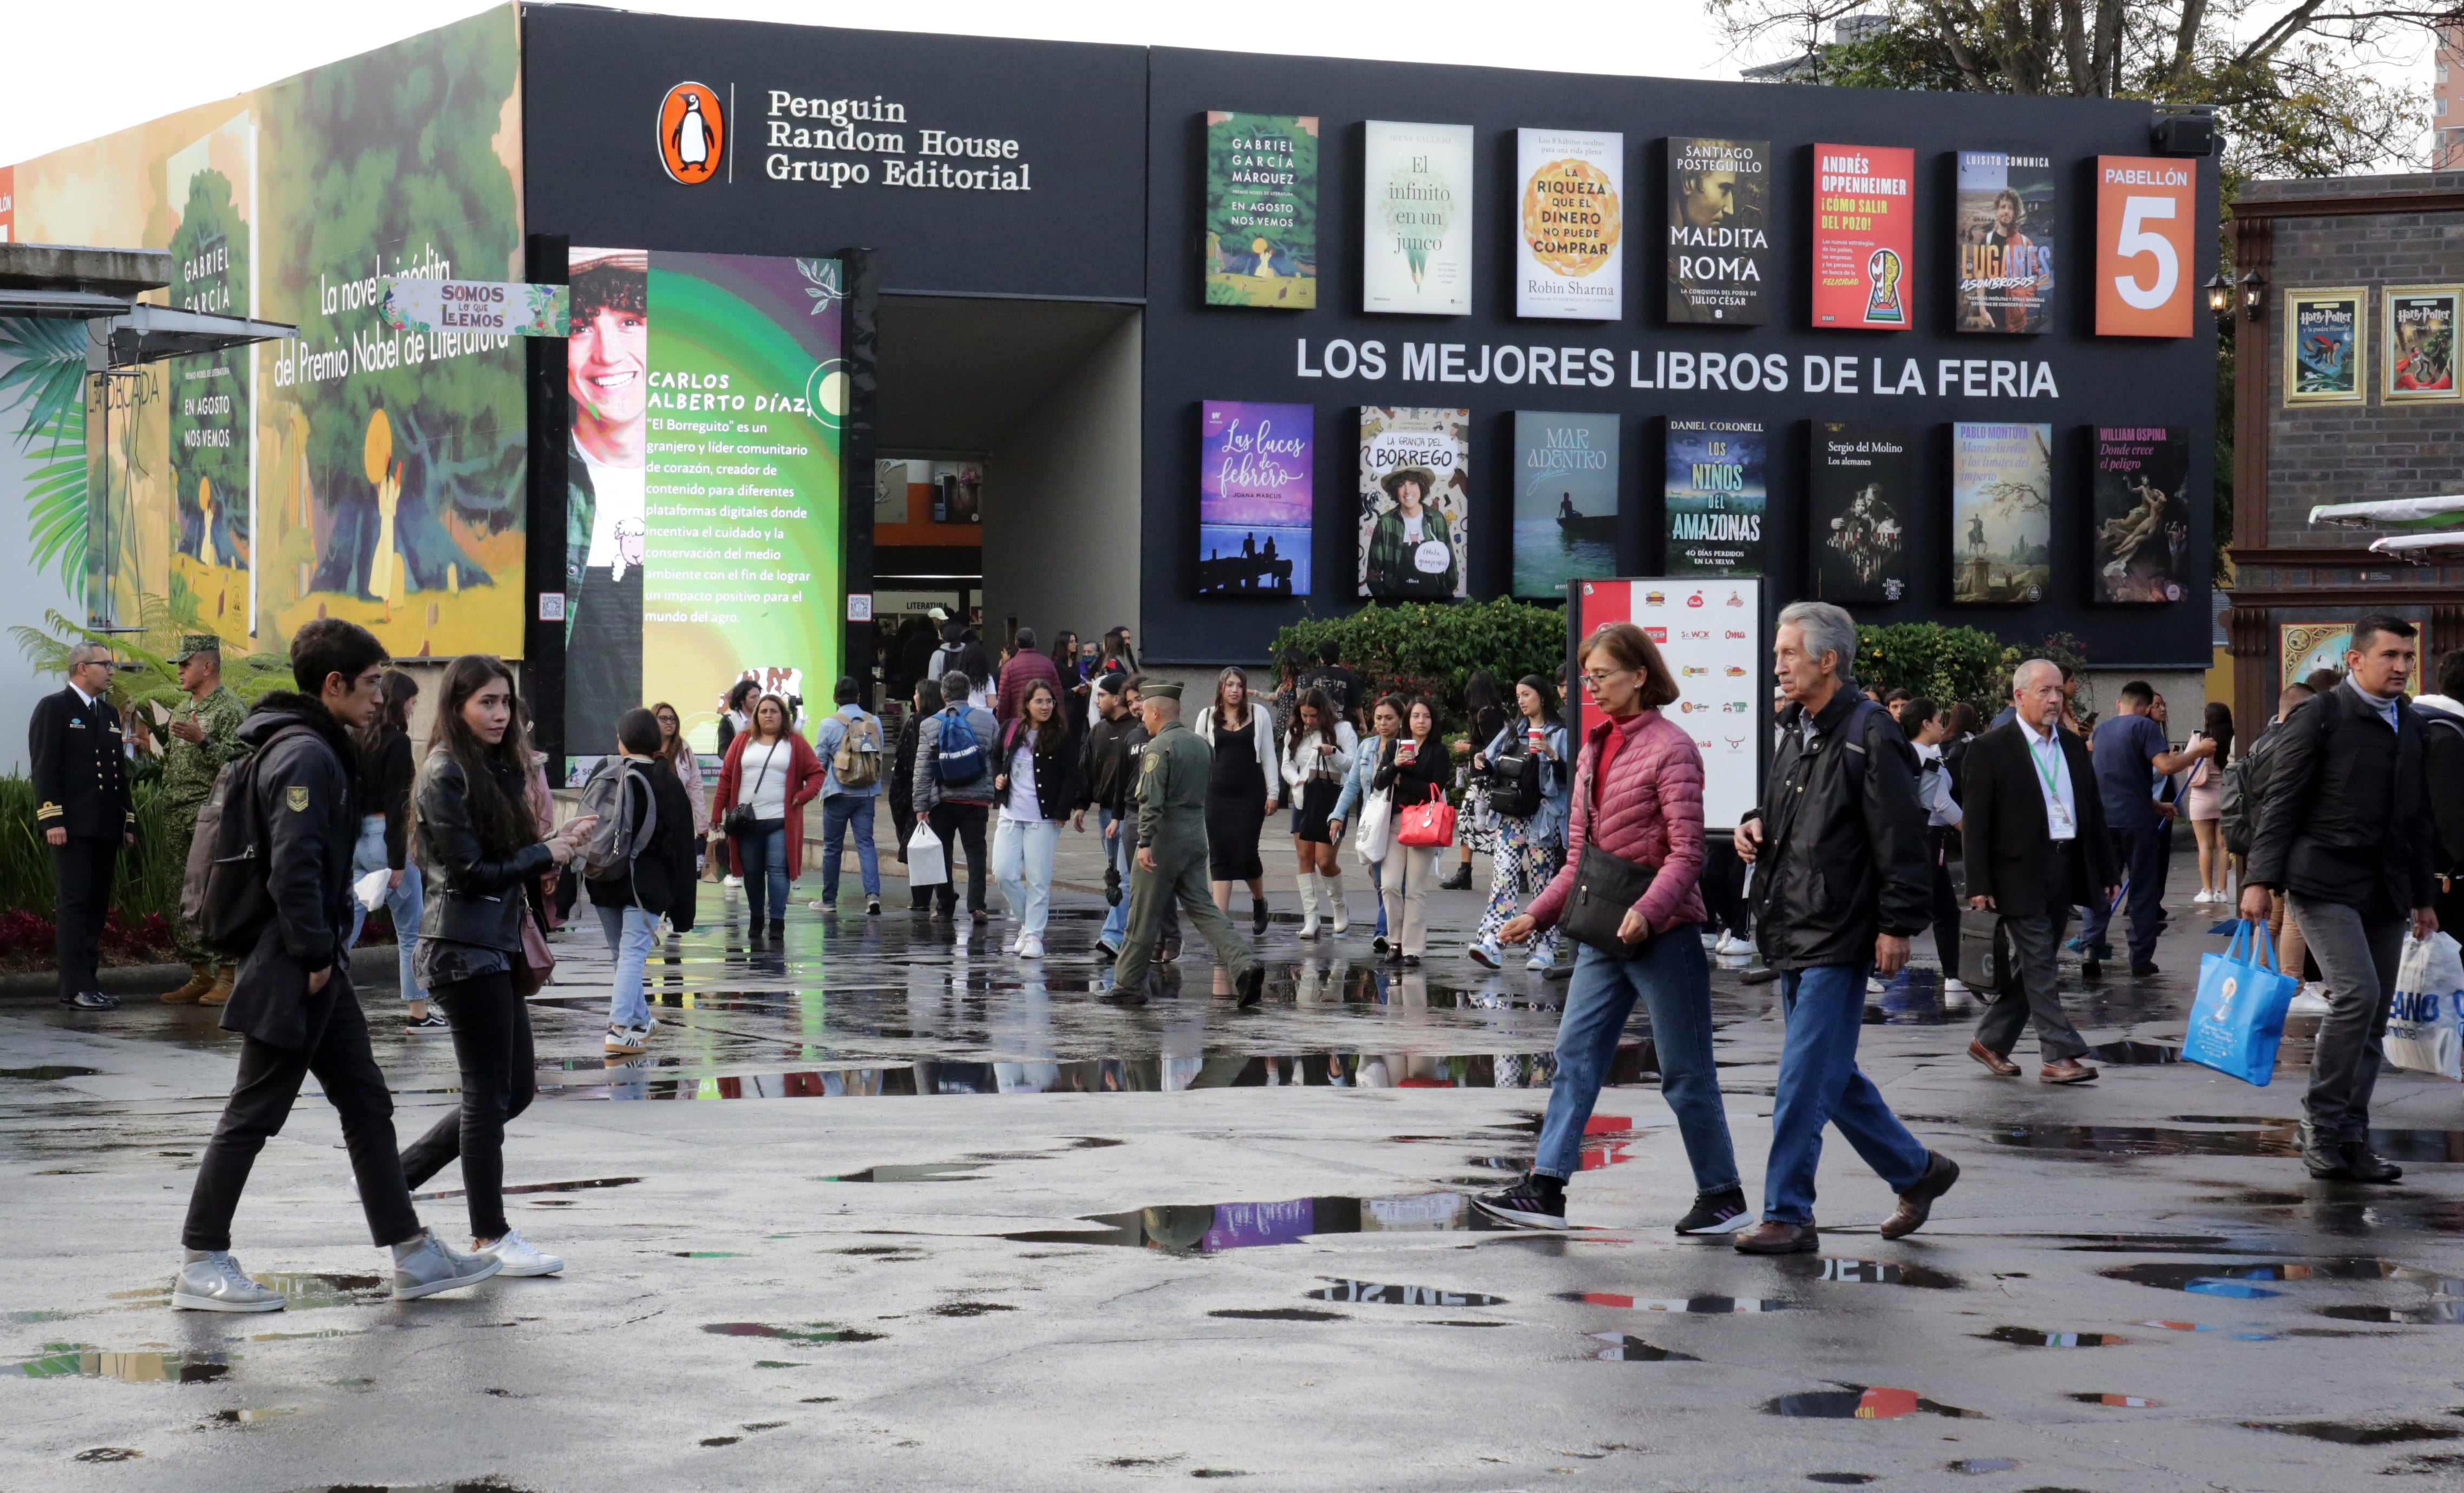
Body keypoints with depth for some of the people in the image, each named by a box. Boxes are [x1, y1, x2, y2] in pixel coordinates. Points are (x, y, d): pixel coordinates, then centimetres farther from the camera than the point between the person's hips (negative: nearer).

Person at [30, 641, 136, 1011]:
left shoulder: (109, 714, 20)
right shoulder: (54, 708, -3)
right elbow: (44, 768, -10)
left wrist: (128, 822, 16)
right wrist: (52, 820, -18)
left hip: (105, 828, 7)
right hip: (72, 828, -7)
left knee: (96, 907, 7)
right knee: (75, 904, -9)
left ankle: (87, 981, 10)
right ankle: (75, 987, -10)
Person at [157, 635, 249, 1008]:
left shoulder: (230, 709, -7)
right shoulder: (183, 710, 19)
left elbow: (239, 763, -17)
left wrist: (202, 740, -26)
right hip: (178, 820, 9)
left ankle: (228, 976, -7)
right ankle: (200, 975, 12)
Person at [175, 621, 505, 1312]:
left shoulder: (319, 750, 15)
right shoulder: (305, 756, -18)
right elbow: (293, 867, -25)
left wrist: (325, 954, 16)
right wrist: (315, 954, -19)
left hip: (318, 969, 11)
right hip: (292, 970, -11)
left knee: (367, 1105, 12)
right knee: (252, 1116, -2)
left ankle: (412, 1254, 16)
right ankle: (201, 1266, 6)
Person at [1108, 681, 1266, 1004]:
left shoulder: (1158, 747, -13)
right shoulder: (1201, 744, 12)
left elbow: (1151, 799, -21)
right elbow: (1211, 791, 22)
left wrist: (1145, 842, -23)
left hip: (1164, 836, -7)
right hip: (1197, 836, 7)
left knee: (1144, 914, 2)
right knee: (1202, 908, 6)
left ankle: (1128, 984, 9)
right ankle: (1244, 963, -12)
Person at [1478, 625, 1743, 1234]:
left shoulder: (1671, 747, -10)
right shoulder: (1595, 749, 13)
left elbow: (1686, 852, -17)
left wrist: (1647, 910, -31)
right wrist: (1538, 914, 8)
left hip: (1662, 933, -8)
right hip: (1604, 933, 8)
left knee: (1684, 1071, 1)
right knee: (1575, 1056, 3)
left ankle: (1723, 1195, 12)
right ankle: (1545, 1188, 2)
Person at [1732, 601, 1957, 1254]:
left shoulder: (1870, 736, -13)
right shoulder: (1795, 732, 13)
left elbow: (1901, 838, -15)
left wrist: (1897, 926, -17)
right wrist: (1755, 826, 7)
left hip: (1838, 940, -9)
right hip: (1792, 933, 9)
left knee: (1804, 1080, -8)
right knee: (1832, 1077, 15)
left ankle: (1788, 1215, -2)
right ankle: (1917, 1171, 30)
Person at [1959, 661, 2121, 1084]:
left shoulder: (2073, 747, 13)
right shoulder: (1991, 749, -6)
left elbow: (2094, 811, 17)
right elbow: (1977, 822, -9)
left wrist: (2107, 873, 13)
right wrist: (1979, 885, -15)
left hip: (2065, 870, 7)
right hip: (2020, 872, -7)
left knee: (2034, 964, 11)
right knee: (2039, 963, -7)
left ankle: (1990, 1040, 23)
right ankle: (2058, 1055, -7)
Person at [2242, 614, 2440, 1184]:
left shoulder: (2410, 724, 15)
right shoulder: (2319, 719, -5)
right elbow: (2281, 803, -7)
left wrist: (2424, 894, 21)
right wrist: (2260, 879, -15)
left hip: (2385, 891, 7)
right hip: (2327, 882, -7)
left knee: (2373, 1019, 5)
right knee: (2358, 993, -21)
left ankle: (2350, 1140, 12)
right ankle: (2321, 1122, -9)